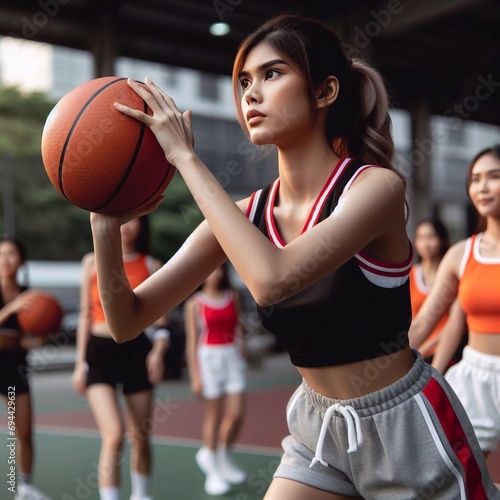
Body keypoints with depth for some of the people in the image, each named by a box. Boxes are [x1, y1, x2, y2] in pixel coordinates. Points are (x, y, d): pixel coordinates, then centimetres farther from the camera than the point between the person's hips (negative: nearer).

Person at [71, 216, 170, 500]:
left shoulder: (151, 266, 2)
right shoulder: (93, 263, 2)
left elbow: (160, 320, 5)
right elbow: (86, 315, 7)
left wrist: (158, 351, -13)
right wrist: (80, 363, 5)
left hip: (137, 350, 1)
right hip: (100, 352, -1)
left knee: (141, 438, 11)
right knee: (114, 436, -17)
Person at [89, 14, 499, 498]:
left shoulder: (377, 186, -18)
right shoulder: (244, 216, -4)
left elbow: (273, 280, -35)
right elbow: (128, 320, -6)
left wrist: (185, 157, -30)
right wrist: (107, 224, -22)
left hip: (406, 427, -4)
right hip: (318, 427, 5)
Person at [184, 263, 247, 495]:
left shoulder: (233, 297, 8)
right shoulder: (194, 303, -2)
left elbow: (239, 328, 13)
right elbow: (192, 341, -3)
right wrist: (195, 375, -6)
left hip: (233, 357, 3)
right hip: (208, 358, -3)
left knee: (237, 414, -1)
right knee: (214, 416, 3)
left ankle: (222, 456, 25)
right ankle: (213, 471, 16)